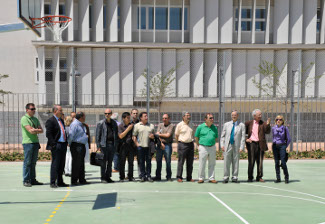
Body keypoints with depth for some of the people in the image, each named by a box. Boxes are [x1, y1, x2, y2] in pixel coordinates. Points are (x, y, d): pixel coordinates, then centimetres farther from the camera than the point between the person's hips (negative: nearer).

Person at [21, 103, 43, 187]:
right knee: (27, 162, -4)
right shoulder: (24, 118, -5)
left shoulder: (35, 119, 17)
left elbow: (41, 130, 10)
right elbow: (30, 131, -16)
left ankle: (32, 180, 13)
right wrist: (37, 130, 0)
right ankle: (26, 180, 2)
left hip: (35, 142, 7)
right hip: (28, 142, -7)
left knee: (33, 162, 8)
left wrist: (35, 130, -8)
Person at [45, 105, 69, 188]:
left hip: (63, 145, 8)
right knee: (55, 164, -4)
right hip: (56, 146, -8)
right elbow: (48, 134, -14)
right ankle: (53, 183, 3)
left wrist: (66, 142, 13)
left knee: (62, 165, 12)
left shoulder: (61, 120, 18)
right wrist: (53, 144, -18)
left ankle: (60, 182, 20)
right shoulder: (50, 121, -9)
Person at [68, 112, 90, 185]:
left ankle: (82, 179, 20)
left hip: (82, 146, 10)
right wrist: (70, 144, -11)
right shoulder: (75, 124, -14)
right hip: (76, 146, -10)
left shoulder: (81, 124, 17)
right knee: (76, 164, -6)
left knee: (81, 163, 13)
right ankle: (74, 181, 0)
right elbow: (71, 135, -17)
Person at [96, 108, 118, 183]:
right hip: (104, 145, -4)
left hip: (112, 144, 4)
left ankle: (108, 177, 17)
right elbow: (97, 135, -1)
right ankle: (103, 178, 4)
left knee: (110, 162, 9)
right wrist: (98, 146, -8)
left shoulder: (114, 123, 12)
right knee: (104, 162, -2)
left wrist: (116, 145, 8)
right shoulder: (101, 123, 0)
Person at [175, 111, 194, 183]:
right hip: (182, 145, -5)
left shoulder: (191, 124, 11)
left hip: (190, 144, 5)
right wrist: (180, 142, 4)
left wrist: (191, 141, 13)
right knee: (181, 161, -3)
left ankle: (189, 177, 15)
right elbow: (176, 135, 3)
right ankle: (179, 177, 5)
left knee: (190, 162, 7)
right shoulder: (179, 125, -2)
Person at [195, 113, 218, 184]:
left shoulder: (214, 128, 7)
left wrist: (212, 144, 12)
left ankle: (211, 178, 17)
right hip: (203, 148, -3)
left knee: (212, 164, 8)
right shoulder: (200, 127, -2)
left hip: (212, 148, 3)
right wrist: (199, 146, 8)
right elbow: (196, 137, 5)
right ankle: (201, 178, 11)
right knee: (202, 164, 0)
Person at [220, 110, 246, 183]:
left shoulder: (241, 125, 5)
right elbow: (222, 136, 11)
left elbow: (243, 137, 0)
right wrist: (222, 145, 0)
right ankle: (226, 177, 7)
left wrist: (241, 147, -8)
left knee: (236, 162, 3)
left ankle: (234, 177, 12)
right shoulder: (226, 124, 11)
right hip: (227, 146, 1)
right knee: (226, 162, -1)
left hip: (236, 147, -1)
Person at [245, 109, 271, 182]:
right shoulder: (249, 123, 7)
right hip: (252, 143, -1)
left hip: (260, 144, 1)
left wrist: (268, 124, -22)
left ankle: (259, 177, 14)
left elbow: (268, 132, -8)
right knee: (251, 161, 0)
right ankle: (250, 177, 7)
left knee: (260, 162, 4)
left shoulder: (263, 124, 6)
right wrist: (246, 139, 3)